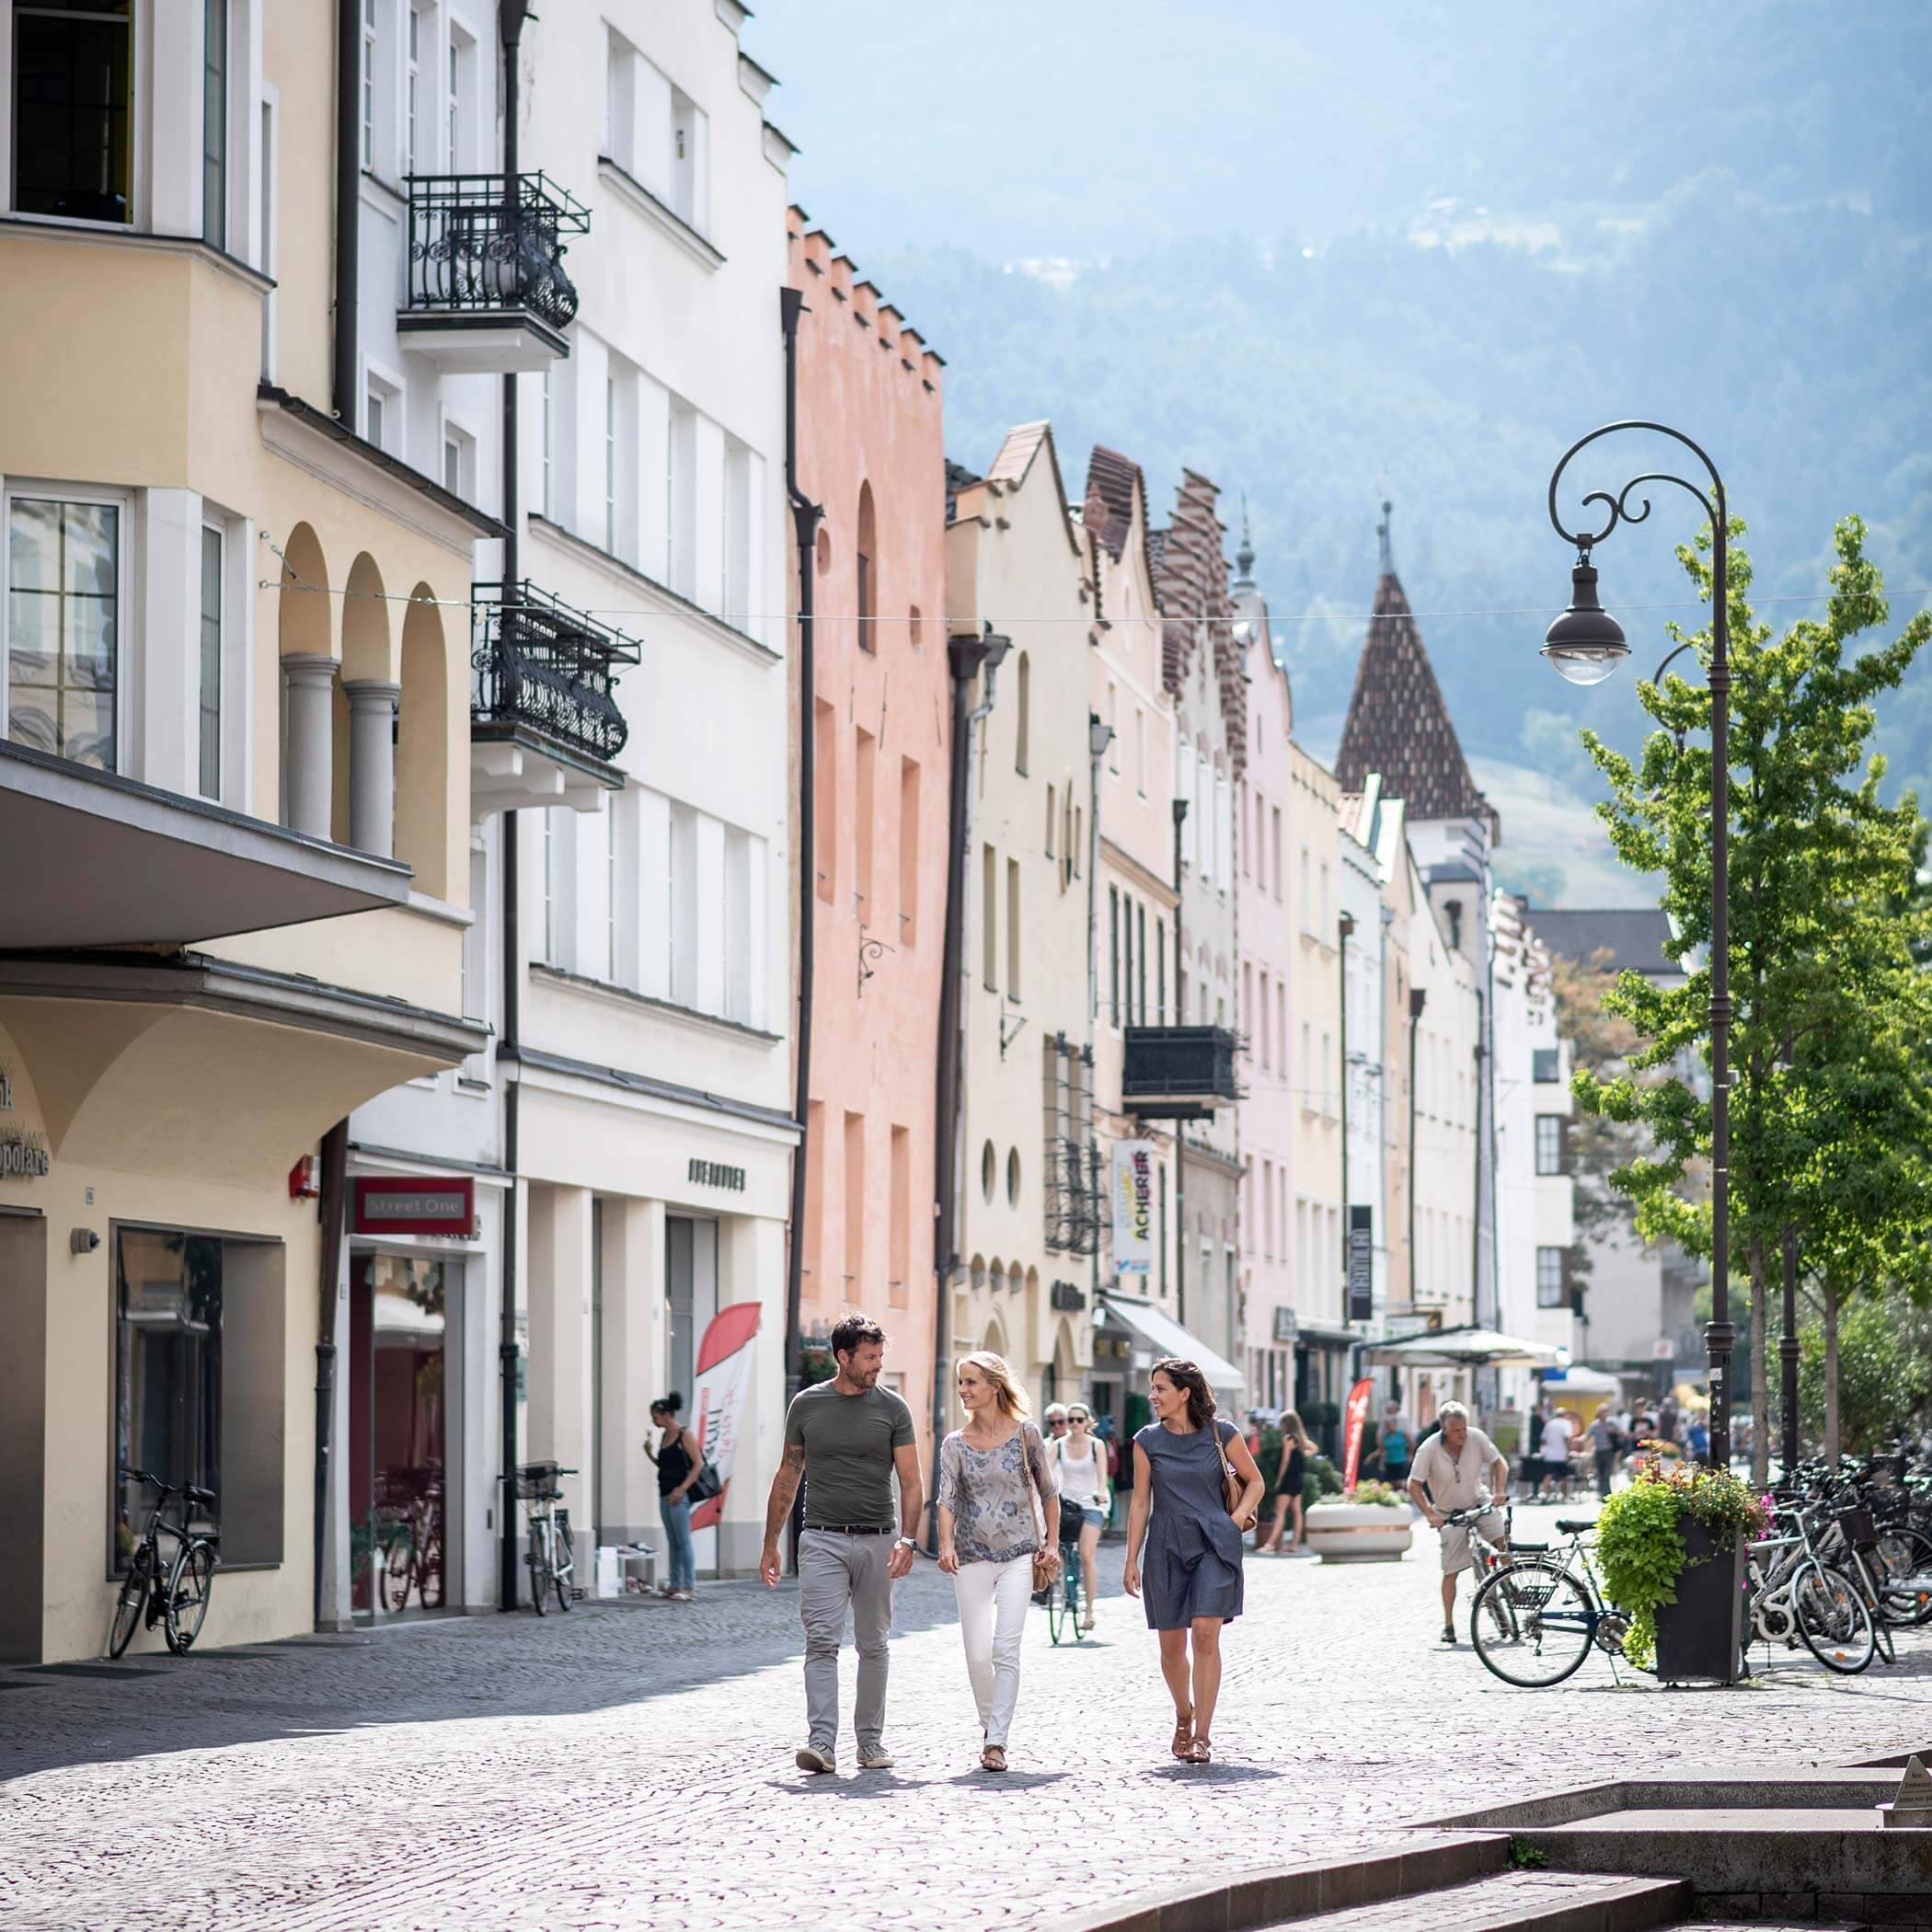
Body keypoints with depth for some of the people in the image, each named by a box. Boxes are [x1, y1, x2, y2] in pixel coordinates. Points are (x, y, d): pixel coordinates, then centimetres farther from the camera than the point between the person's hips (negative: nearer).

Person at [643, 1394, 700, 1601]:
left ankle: (690, 1588, -6)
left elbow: (698, 1464, -14)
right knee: (673, 1542, 11)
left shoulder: (684, 1435, -9)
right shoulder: (664, 1436, 14)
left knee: (683, 1542, -8)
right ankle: (674, 1586, 14)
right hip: (665, 1494, 9)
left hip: (679, 1495, -9)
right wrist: (649, 1453, 6)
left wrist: (682, 1488, -18)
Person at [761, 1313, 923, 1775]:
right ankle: (822, 1743, -20)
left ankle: (871, 1741, 17)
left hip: (876, 1541, 1)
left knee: (873, 1646, 7)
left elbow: (911, 1482, 2)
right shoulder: (806, 1404, 6)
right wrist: (770, 1544, 11)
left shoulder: (892, 1408, 4)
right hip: (822, 1541, -1)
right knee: (821, 1641, -12)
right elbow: (788, 1477, 13)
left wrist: (906, 1540, -12)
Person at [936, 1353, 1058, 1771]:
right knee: (977, 1654, 4)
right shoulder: (955, 1444, 4)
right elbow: (946, 1499, -8)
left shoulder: (1025, 1435, 0)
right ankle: (989, 1727, 28)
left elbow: (1048, 1492, 9)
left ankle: (997, 1742, -16)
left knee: (1005, 1649, -13)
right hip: (972, 1559, 3)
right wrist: (946, 1544, -24)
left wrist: (1052, 1543, 1)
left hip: (1019, 1556, -2)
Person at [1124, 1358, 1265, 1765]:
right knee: (1171, 1646, 5)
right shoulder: (1147, 1441, 4)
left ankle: (1203, 1735, -13)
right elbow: (1140, 1504, 8)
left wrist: (1236, 1521, -3)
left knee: (1205, 1635, -14)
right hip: (1166, 1546, 2)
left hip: (1213, 1545, -2)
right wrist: (1132, 1561, 5)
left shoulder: (1222, 1434, 0)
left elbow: (1255, 1482, 12)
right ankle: (1184, 1716, 31)